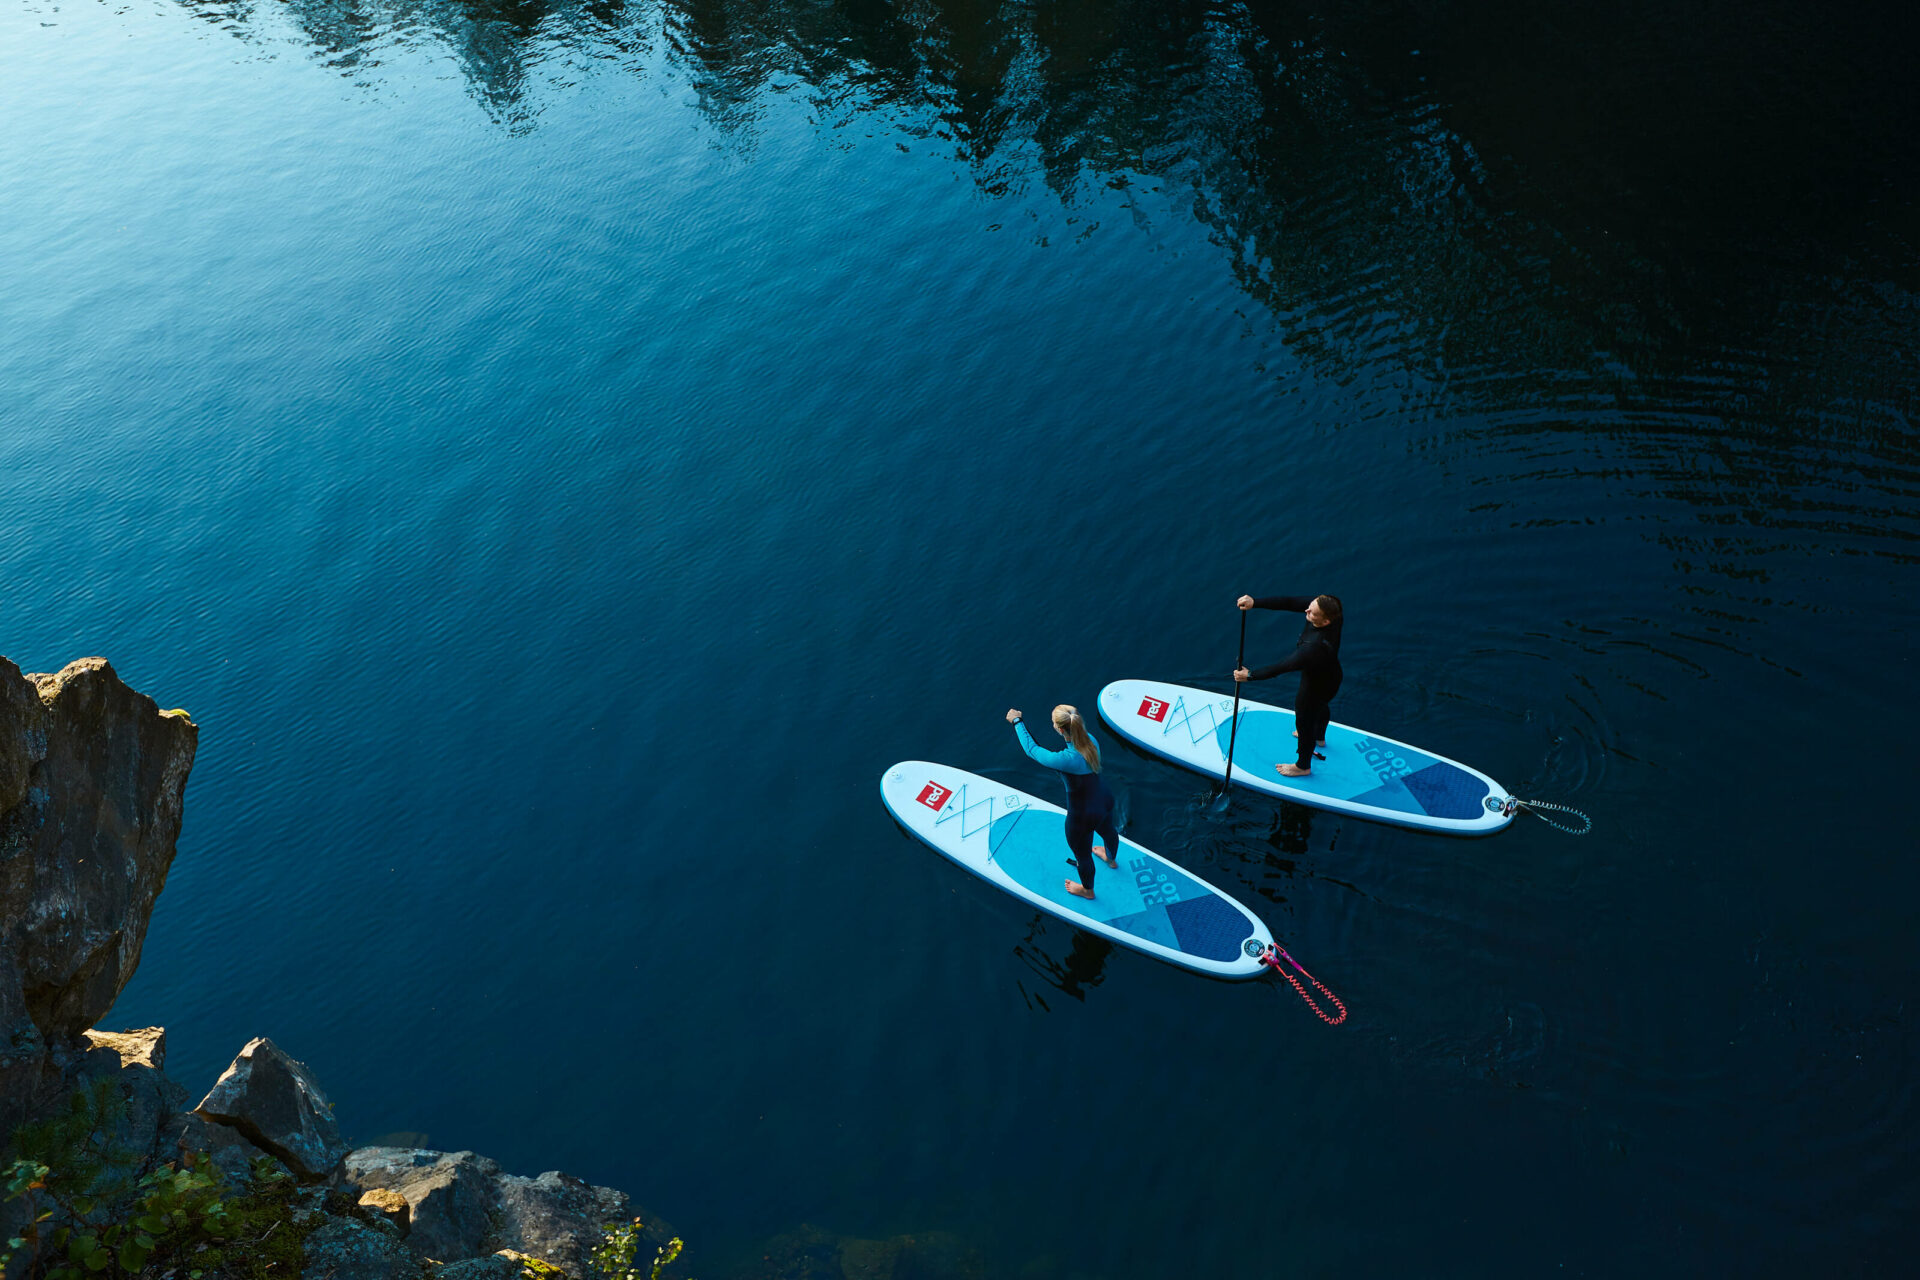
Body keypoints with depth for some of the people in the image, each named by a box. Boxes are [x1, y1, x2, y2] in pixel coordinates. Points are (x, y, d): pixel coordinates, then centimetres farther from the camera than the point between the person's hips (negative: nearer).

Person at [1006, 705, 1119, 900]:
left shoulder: (1067, 759, -38)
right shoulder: (1091, 740, -19)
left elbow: (1031, 750, -23)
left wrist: (1016, 721, -10)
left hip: (1083, 816, -7)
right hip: (1105, 801, 7)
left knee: (1082, 855, 24)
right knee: (1108, 831, 39)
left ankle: (1088, 890, 54)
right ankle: (1111, 859, 73)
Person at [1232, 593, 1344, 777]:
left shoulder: (1316, 646, -46)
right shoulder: (1330, 605, -28)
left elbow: (1282, 667, -36)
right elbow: (1289, 602, -25)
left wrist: (1250, 676, -25)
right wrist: (1255, 602, -32)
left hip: (1316, 685, -8)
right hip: (1331, 674, 8)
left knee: (1304, 722, 19)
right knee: (1321, 706, 37)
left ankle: (1303, 766, 47)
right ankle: (1319, 737, 70)